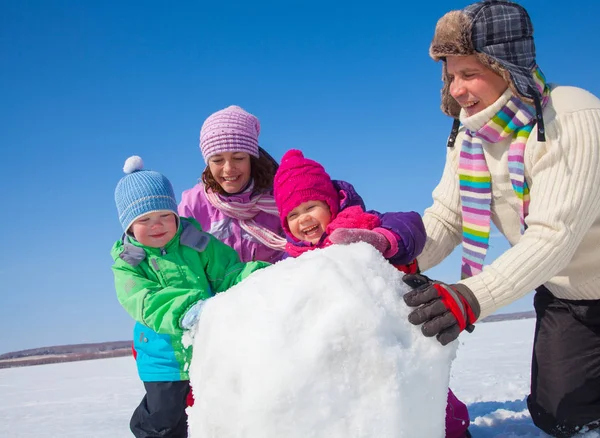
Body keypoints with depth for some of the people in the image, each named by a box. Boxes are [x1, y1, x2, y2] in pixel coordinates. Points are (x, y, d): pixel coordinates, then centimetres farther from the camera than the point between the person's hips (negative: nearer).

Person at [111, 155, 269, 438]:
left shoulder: (197, 243, -6)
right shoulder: (128, 264, -11)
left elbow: (230, 272, -11)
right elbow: (147, 303, -28)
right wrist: (185, 311, -48)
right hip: (165, 359, -2)